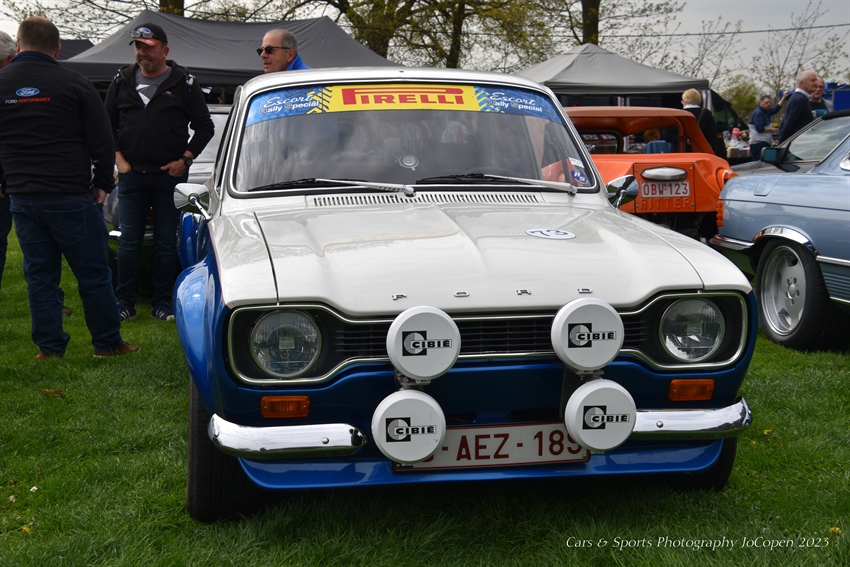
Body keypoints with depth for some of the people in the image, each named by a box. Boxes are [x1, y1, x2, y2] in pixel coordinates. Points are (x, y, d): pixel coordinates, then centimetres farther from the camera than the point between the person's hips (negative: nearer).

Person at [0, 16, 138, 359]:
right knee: (93, 274, 5)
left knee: (39, 274, 11)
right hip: (71, 196, -4)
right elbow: (101, 142, -5)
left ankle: (48, 348, 12)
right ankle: (108, 343, 12)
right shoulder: (74, 84, -7)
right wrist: (103, 184, 7)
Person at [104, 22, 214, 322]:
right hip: (131, 174, 2)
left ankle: (162, 303, 13)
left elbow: (205, 127, 4)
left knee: (166, 241, 5)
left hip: (170, 175, -2)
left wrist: (185, 159, -5)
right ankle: (125, 303, 12)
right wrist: (117, 157, 2)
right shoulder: (122, 81, 8)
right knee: (129, 241, 4)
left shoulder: (184, 83, 1)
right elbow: (107, 124, 14)